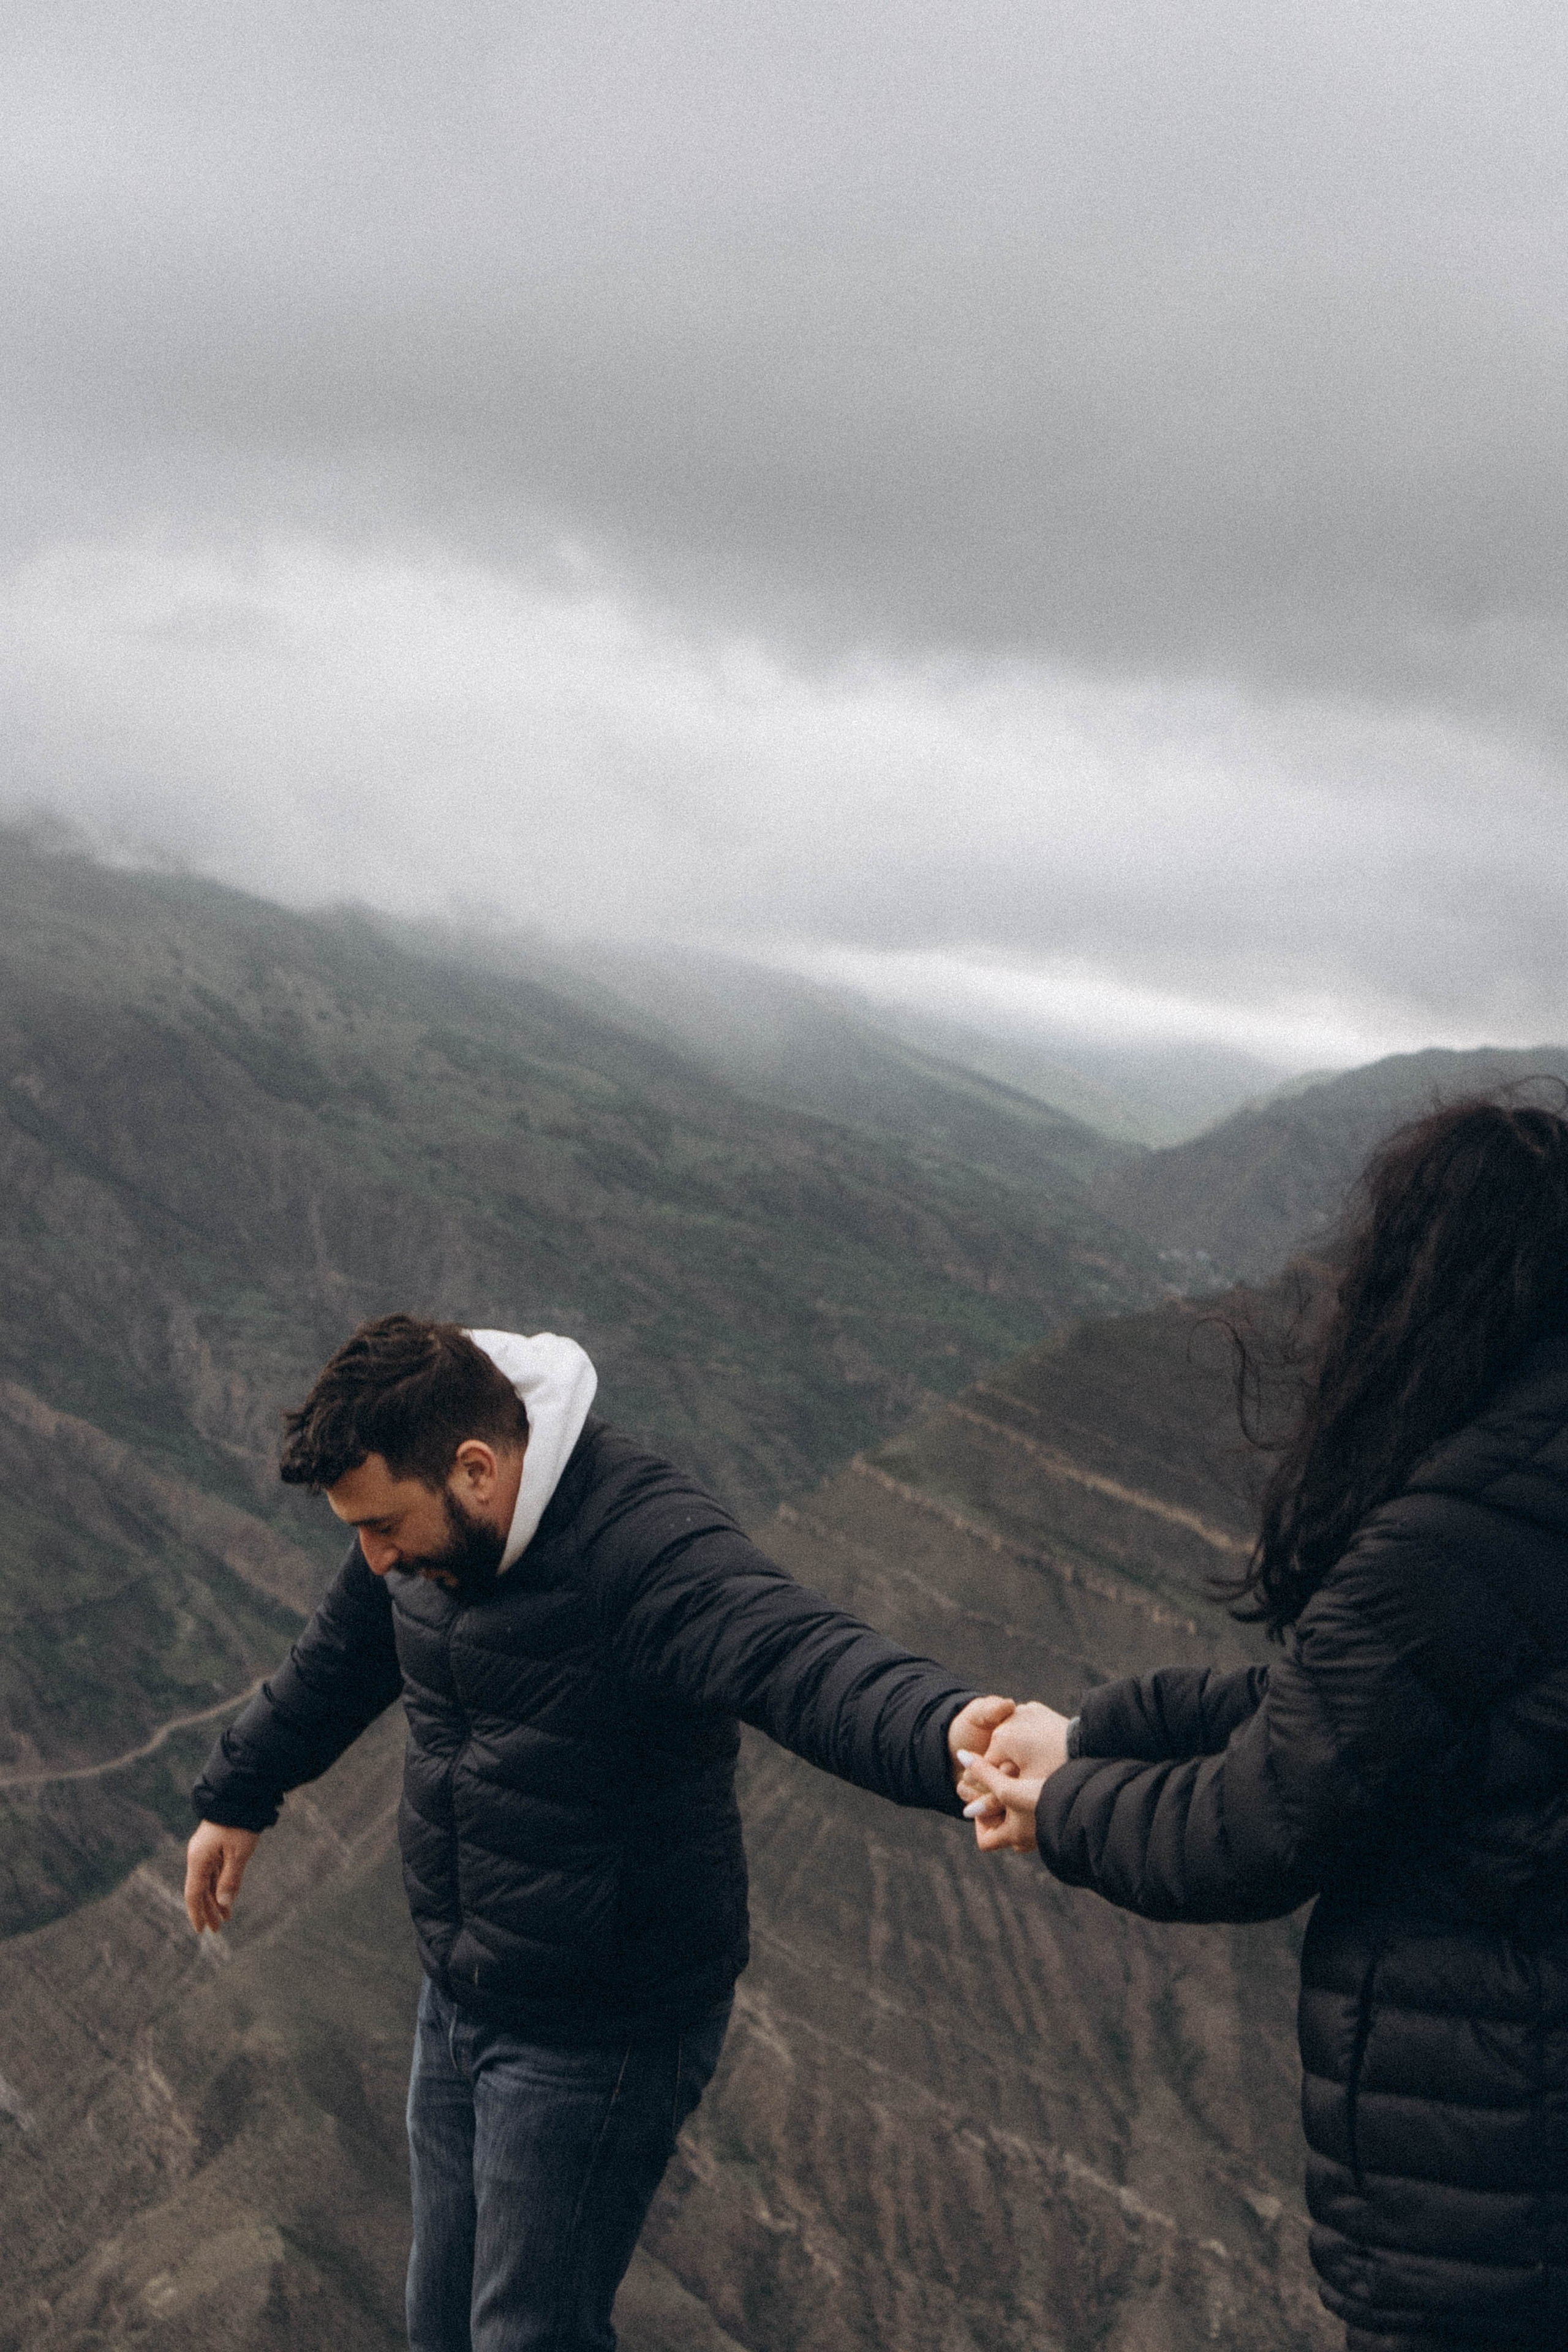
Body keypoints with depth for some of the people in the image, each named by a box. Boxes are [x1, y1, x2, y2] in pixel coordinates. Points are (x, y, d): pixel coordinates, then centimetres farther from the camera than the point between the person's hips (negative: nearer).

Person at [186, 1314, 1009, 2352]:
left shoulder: (646, 1547, -30)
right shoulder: (426, 1524, -5)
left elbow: (802, 1658, -49)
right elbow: (339, 1660, 16)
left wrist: (945, 1730, -70)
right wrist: (239, 1797, 31)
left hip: (603, 2033, -8)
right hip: (459, 1997, 8)